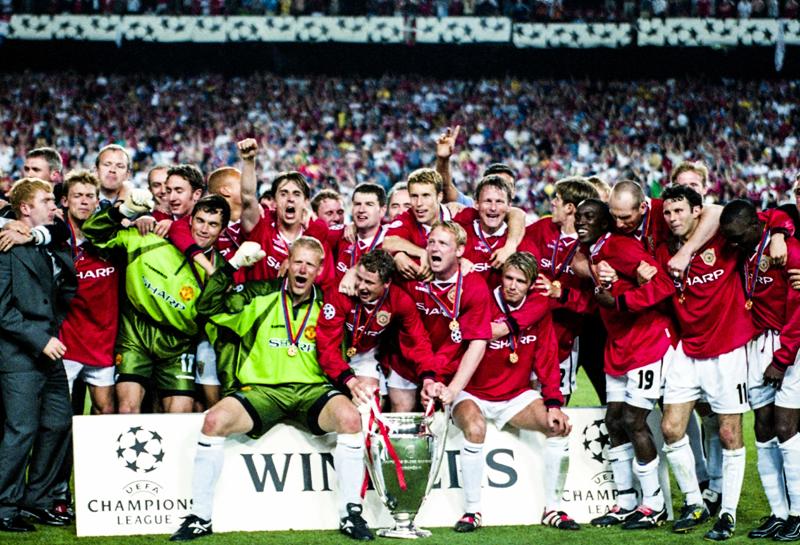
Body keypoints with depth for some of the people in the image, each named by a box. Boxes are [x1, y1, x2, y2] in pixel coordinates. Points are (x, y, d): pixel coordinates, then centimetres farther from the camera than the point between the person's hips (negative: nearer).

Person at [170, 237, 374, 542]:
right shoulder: (261, 297, 7)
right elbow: (208, 307, 0)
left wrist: (349, 380, -4)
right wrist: (233, 265, -7)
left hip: (311, 390, 1)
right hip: (261, 389, -1)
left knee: (350, 416, -30)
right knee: (214, 420, -27)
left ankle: (350, 514, -20)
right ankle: (200, 518, -14)